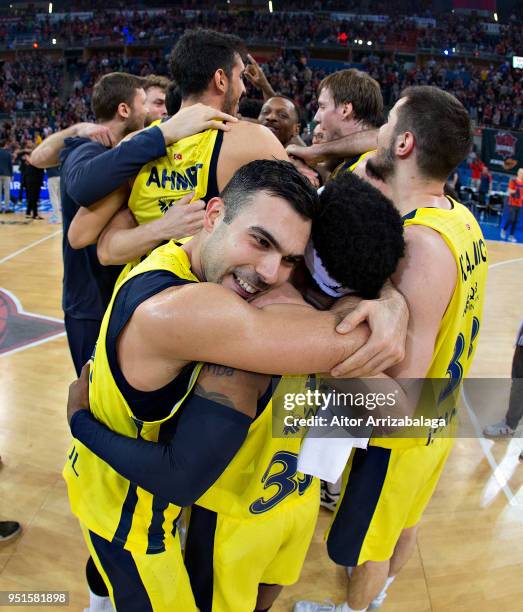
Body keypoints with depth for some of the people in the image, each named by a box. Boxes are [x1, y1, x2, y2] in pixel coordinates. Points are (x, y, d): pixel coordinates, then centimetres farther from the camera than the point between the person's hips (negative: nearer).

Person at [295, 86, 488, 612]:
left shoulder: (422, 243, -34)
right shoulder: (459, 218, -6)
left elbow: (398, 383, -35)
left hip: (400, 433, -8)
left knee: (362, 541, 19)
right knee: (404, 519, 31)